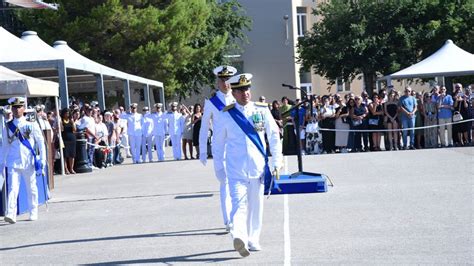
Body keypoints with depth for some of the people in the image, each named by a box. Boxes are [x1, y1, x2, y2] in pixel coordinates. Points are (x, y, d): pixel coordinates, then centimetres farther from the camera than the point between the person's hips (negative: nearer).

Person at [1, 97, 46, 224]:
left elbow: (41, 143, 3)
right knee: (12, 188, -11)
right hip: (13, 163, 0)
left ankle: (33, 213, 22)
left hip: (29, 162, 0)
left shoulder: (32, 125, 2)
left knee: (31, 188, 10)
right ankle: (10, 214, -20)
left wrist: (42, 161, -3)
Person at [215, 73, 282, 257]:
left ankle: (253, 240, 22)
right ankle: (239, 237, -33)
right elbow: (220, 141, 13)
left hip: (258, 167, 2)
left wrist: (276, 163, 3)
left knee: (256, 205, 10)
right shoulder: (227, 114, 2)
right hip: (236, 169, -2)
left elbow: (274, 137, 6)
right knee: (239, 204, -16)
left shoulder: (262, 110, 3)